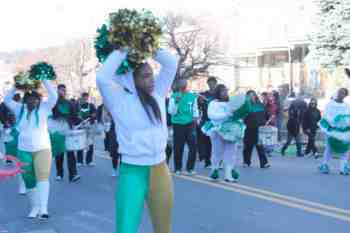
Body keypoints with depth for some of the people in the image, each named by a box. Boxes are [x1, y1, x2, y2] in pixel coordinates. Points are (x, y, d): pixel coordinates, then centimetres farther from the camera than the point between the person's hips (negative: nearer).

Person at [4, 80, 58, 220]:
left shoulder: (44, 108, 0)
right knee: (29, 180, 8)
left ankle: (43, 208, -22)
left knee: (43, 177, -15)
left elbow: (54, 96, -12)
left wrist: (44, 80, -12)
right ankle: (34, 207, 19)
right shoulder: (20, 109, 9)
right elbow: (7, 100, 8)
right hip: (23, 150, 4)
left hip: (42, 149, -3)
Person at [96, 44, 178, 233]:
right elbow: (102, 78, -22)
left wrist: (148, 47, -1)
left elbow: (171, 63, 7)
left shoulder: (157, 94, 7)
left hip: (160, 170, 5)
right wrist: (122, 52, -12)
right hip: (132, 172, -5)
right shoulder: (120, 100, -6)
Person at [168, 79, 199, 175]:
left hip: (190, 124, 2)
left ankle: (190, 168, 10)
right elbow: (171, 111, -7)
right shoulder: (174, 97, -1)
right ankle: (178, 168, 17)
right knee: (178, 147, 2)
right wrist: (177, 102, -19)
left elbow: (195, 109, 12)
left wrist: (195, 117, -4)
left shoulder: (192, 96, 5)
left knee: (193, 146, -4)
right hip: (178, 124, -1)